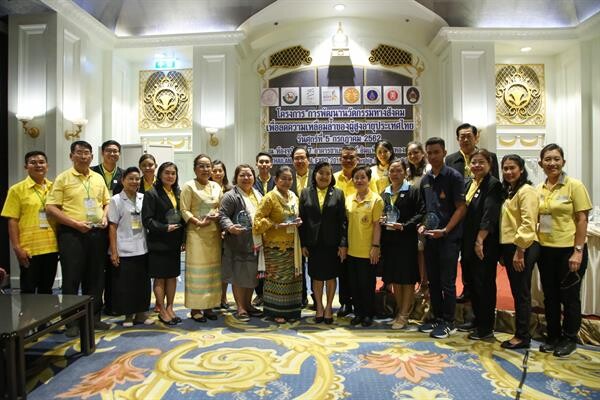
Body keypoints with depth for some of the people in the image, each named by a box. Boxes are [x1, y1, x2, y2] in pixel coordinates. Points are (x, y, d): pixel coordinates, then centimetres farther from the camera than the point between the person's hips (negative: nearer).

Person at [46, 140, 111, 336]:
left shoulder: (99, 178, 11)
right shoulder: (63, 178, -2)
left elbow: (106, 202, 19)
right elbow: (51, 208, -7)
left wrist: (104, 217, -1)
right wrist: (75, 223, -15)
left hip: (97, 233, 4)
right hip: (72, 234, -4)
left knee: (95, 277, 11)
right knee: (72, 278, 1)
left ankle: (94, 317, 23)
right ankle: (71, 322, 13)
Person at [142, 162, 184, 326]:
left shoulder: (177, 193, 10)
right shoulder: (152, 193, -9)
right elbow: (147, 219, -13)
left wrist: (182, 239, 8)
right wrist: (165, 228, -21)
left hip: (174, 242, 6)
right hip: (159, 243, -6)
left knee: (173, 276, 12)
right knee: (160, 277, 4)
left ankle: (169, 308, 24)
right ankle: (162, 311, 16)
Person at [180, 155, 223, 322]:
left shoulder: (216, 186, 13)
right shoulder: (188, 186, -2)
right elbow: (184, 210, -8)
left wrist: (218, 215, -6)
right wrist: (198, 222, -20)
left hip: (214, 234, 5)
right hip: (196, 233, -5)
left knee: (213, 269, 7)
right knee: (197, 270, -1)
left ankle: (208, 306, 18)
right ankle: (195, 308, 9)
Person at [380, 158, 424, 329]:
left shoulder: (413, 191, -4)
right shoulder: (384, 193, 12)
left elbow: (421, 213, -11)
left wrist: (404, 226, -20)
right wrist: (381, 220, -2)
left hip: (407, 240, -5)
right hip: (388, 240, 5)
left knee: (407, 278, 1)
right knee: (394, 278, 12)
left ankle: (404, 315, 11)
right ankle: (399, 311, 27)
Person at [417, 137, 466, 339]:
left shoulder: (454, 177, -8)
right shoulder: (425, 180, 11)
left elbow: (461, 208, -11)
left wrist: (445, 230, -19)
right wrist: (423, 225, 1)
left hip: (448, 237, -6)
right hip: (430, 237, 6)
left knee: (447, 282, 2)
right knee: (433, 280, 13)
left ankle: (448, 322, 16)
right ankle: (437, 318, 27)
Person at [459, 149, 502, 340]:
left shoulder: (494, 185, -11)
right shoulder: (469, 184, 13)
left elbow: (489, 216, -18)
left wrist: (480, 241, -20)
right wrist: (464, 242, 12)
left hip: (485, 244, -7)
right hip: (468, 242, 8)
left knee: (484, 284, 2)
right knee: (472, 282, 15)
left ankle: (486, 327, 15)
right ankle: (477, 320, 30)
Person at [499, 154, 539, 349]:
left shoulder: (526, 191, -10)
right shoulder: (509, 191, 17)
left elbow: (528, 224, -18)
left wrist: (520, 251, -20)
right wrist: (503, 252, 15)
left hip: (522, 248, -9)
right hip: (509, 247, 9)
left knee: (522, 293, 0)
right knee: (516, 292, 13)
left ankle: (522, 337, 11)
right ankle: (520, 333, 23)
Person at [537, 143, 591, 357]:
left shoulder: (574, 185, -8)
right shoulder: (539, 189, 5)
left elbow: (582, 220, -10)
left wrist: (578, 251, -15)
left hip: (568, 250, -4)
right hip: (545, 250, 5)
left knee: (569, 296, 9)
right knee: (550, 296, 14)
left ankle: (569, 339, 26)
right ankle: (553, 336, 29)